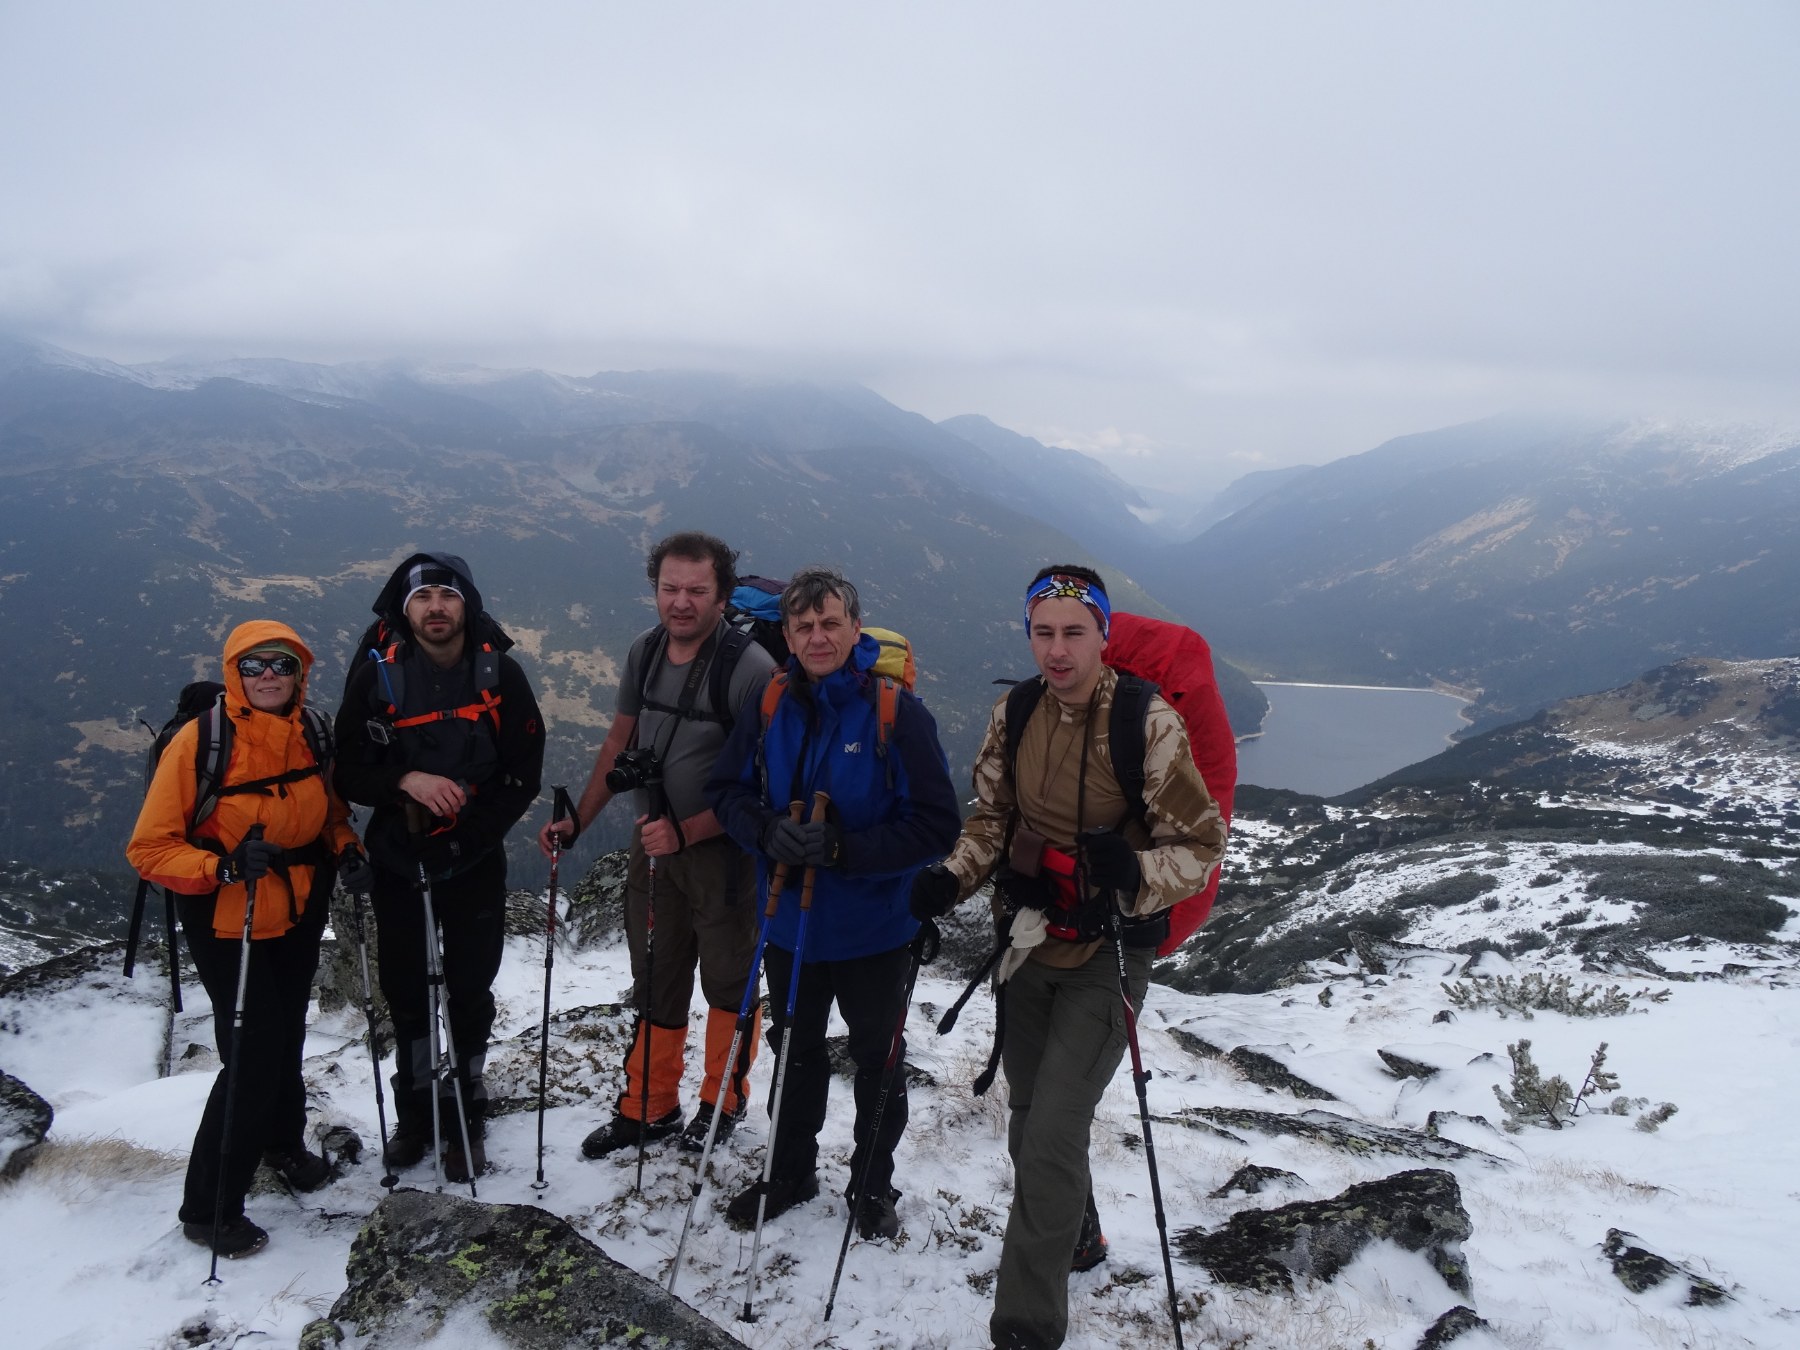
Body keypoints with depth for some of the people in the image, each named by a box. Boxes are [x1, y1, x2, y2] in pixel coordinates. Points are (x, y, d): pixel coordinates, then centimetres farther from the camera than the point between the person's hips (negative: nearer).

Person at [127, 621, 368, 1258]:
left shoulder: (311, 735, -5)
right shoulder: (200, 741, -21)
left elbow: (332, 810, 12)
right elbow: (150, 847, -18)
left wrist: (346, 849, -8)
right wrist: (222, 866, -32)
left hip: (299, 916, 5)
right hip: (226, 923, -5)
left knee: (286, 1036, 21)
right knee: (253, 1055, -7)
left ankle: (282, 1140, 48)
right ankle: (208, 1207, 11)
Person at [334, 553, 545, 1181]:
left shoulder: (500, 674, -6)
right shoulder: (376, 676, -6)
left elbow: (524, 774, -4)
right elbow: (349, 772, -3)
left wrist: (468, 835, -13)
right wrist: (405, 781, -22)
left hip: (476, 865, -1)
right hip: (398, 862, 1)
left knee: (470, 993, 5)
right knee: (406, 992, 12)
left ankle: (464, 1118, 22)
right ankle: (414, 1114, 31)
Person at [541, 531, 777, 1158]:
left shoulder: (751, 669, -22)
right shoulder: (645, 651, 0)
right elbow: (620, 740, 12)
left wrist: (686, 831, -25)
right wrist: (577, 821, 7)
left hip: (722, 849, -6)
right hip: (652, 841, 6)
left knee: (727, 979, 13)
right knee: (655, 978, 18)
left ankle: (723, 1100, 34)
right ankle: (649, 1105, 34)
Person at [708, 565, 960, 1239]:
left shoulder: (898, 712, -19)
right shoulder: (771, 706, -5)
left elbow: (936, 825, -19)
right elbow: (728, 791, 2)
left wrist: (844, 848, -29)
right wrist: (768, 831, -19)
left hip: (874, 929, -3)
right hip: (790, 922, 4)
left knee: (878, 1059, 17)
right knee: (795, 1053, 22)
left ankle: (873, 1184, 39)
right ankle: (789, 1172, 44)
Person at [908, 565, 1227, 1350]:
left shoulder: (1150, 724, -19)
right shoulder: (1014, 713, -4)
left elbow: (1202, 847, -13)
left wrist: (1135, 873, -31)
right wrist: (953, 878, -9)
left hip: (1107, 955, -5)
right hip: (1028, 941, 6)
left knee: (1053, 1136, -10)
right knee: (1028, 1118, 19)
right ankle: (1075, 1236, 48)